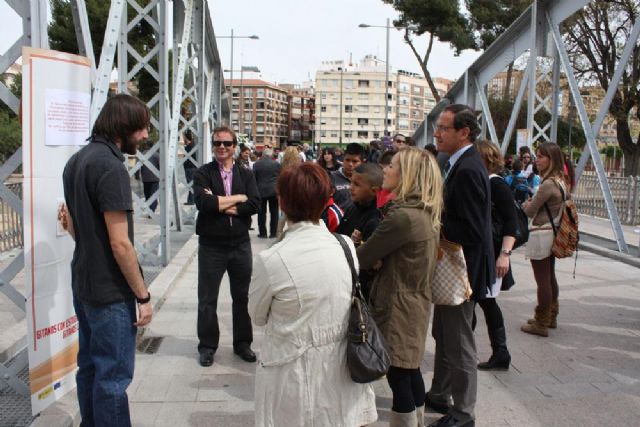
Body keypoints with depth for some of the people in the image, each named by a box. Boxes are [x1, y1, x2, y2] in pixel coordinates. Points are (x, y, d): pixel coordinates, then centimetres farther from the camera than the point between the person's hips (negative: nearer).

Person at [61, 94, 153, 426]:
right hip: (110, 291, -9)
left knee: (89, 366, 20)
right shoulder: (111, 166, -20)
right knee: (113, 376, 2)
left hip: (82, 283, 9)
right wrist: (143, 295, -15)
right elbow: (120, 243, -22)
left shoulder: (75, 161, 8)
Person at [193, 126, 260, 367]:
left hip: (240, 245, 2)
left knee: (242, 296, 13)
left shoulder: (246, 175, 4)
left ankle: (243, 343, 29)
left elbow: (254, 204, -10)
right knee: (207, 299, 9)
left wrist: (221, 205, -16)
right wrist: (238, 198, -13)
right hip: (211, 245, -2)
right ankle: (207, 346, 25)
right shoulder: (203, 173, -3)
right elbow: (202, 202, -20)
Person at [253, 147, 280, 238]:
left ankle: (262, 233, 8)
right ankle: (273, 232, 8)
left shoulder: (257, 164, -4)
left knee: (261, 213, 7)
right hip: (274, 191, 0)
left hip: (261, 191, 0)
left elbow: (254, 178, -1)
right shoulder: (276, 164, -3)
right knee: (274, 213, 7)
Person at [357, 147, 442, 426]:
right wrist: (376, 258, -6)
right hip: (415, 300, 10)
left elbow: (363, 258, -15)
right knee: (410, 371, 21)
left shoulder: (403, 216, -24)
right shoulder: (424, 213, 6)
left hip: (398, 305, -10)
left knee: (398, 376, 2)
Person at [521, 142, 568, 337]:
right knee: (550, 277, 19)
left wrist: (526, 203, 6)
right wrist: (533, 202, 7)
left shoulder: (548, 185, -21)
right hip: (553, 232, 10)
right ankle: (551, 317, 32)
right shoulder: (562, 181, 9)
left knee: (542, 280, -3)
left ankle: (541, 324, 5)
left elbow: (529, 212, -14)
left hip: (541, 235, -10)